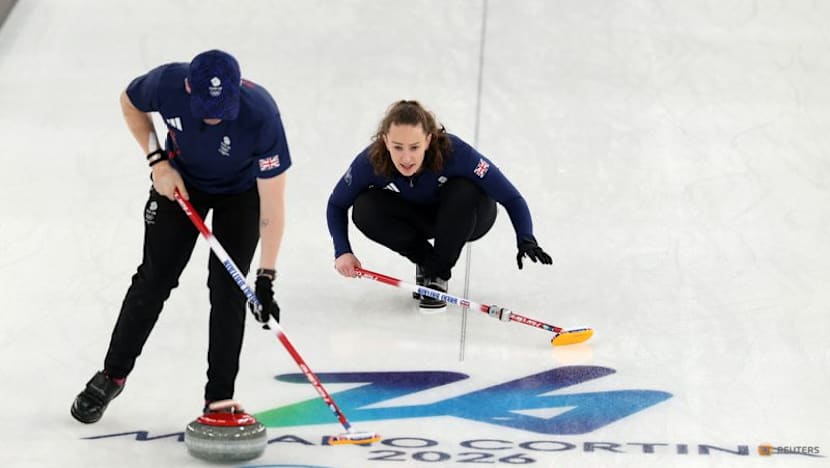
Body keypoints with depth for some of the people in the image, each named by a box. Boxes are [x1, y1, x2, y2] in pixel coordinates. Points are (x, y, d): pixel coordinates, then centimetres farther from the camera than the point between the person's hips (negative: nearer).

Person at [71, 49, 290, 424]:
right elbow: (130, 102, -7)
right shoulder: (166, 83, -33)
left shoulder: (261, 114, -40)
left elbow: (272, 203, -34)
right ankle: (111, 376, 20)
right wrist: (158, 161, -15)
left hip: (241, 191, -2)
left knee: (227, 287, -9)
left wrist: (266, 277, -36)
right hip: (180, 181, 2)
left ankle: (220, 399, 3)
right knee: (154, 278, 3)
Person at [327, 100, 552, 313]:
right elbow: (337, 204, -11)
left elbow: (511, 198, -32)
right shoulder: (371, 161, -30)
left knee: (461, 191, -36)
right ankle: (427, 260, -1)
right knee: (364, 209, -26)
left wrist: (526, 240, -48)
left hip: (465, 218, -2)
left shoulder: (455, 153, -37)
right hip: (417, 216, 2)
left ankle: (439, 275, -14)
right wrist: (342, 252, -25)